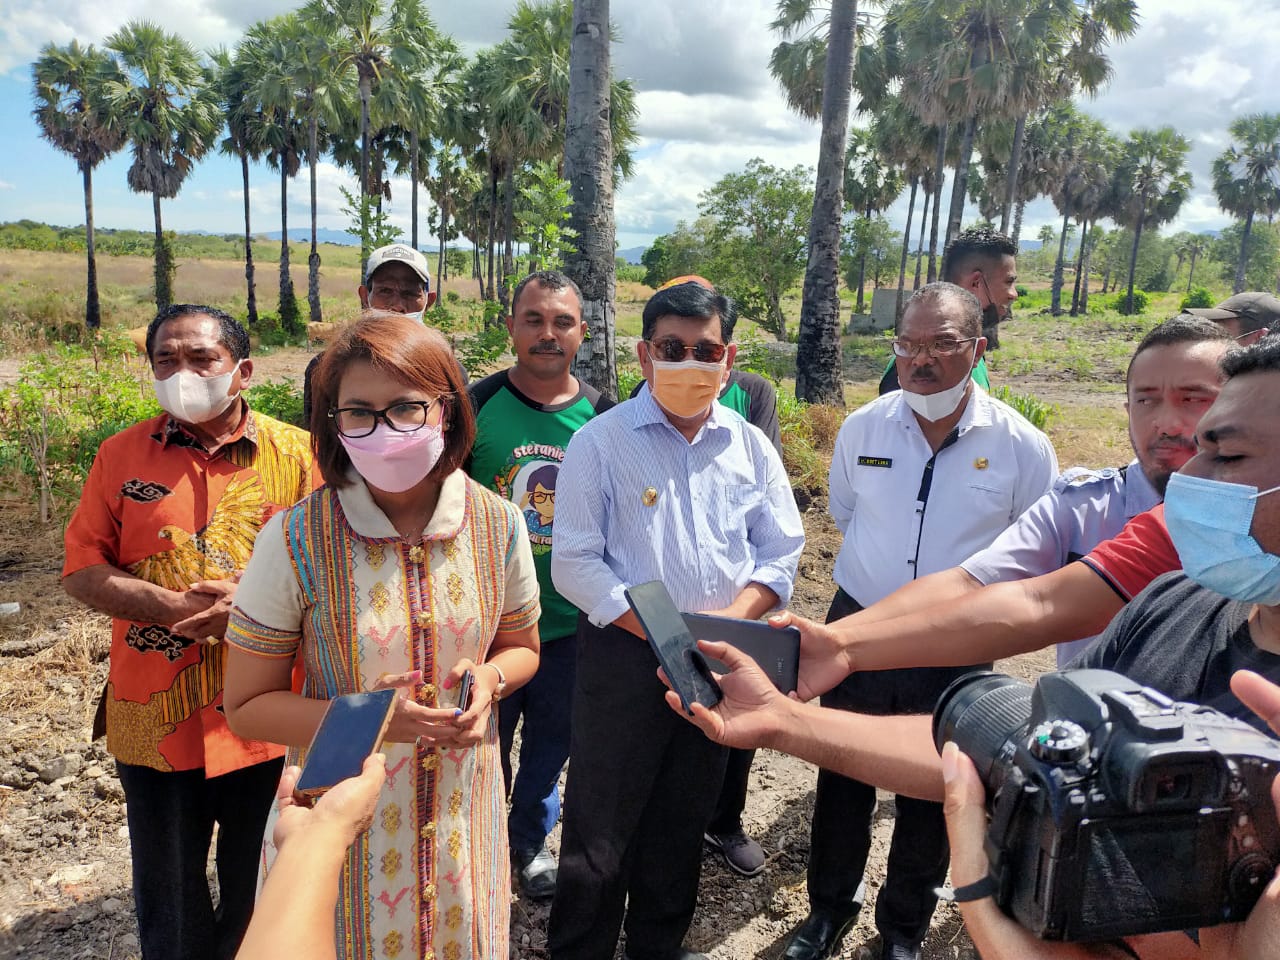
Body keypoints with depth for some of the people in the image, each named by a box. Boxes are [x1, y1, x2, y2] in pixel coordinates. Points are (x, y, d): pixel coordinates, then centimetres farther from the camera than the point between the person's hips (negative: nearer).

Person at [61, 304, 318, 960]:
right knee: (167, 906, 21)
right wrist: (176, 606, -16)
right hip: (155, 718, 2)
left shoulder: (297, 454, -4)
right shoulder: (122, 454, 1)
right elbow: (81, 570, -2)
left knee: (261, 898, 18)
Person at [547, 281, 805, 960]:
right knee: (601, 828, 6)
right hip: (624, 657, -4)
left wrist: (730, 619, -12)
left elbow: (780, 551, 5)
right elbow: (575, 563, -12)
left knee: (683, 821, 20)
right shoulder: (601, 442, -9)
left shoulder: (750, 446, 3)